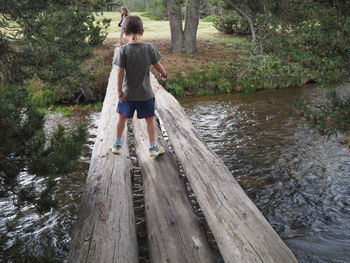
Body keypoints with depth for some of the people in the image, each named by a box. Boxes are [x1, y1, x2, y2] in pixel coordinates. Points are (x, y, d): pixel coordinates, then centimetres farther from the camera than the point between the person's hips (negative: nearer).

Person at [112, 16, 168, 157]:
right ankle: (153, 147, 15)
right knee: (150, 118, 12)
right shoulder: (149, 47, -10)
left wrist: (119, 90, -8)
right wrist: (164, 74, 18)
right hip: (145, 93, 0)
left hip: (127, 92, 0)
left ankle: (117, 145, 29)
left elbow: (120, 71, -15)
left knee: (122, 117, 18)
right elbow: (158, 65, -3)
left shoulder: (123, 50, -14)